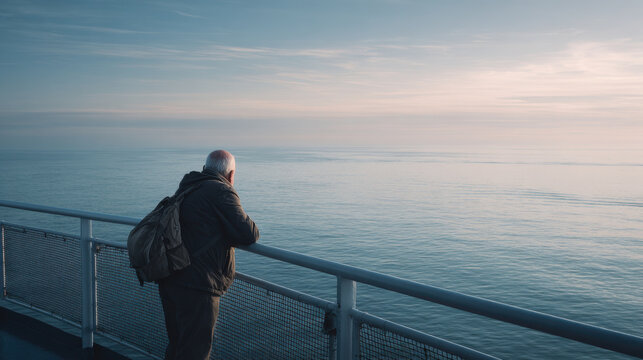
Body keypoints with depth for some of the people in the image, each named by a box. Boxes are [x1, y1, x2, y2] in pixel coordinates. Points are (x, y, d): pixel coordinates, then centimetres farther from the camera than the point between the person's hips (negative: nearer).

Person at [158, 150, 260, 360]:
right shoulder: (222, 192, -11)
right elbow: (249, 235, -15)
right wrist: (249, 231, 7)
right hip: (197, 286, -8)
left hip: (168, 280, 9)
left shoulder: (186, 187, 16)